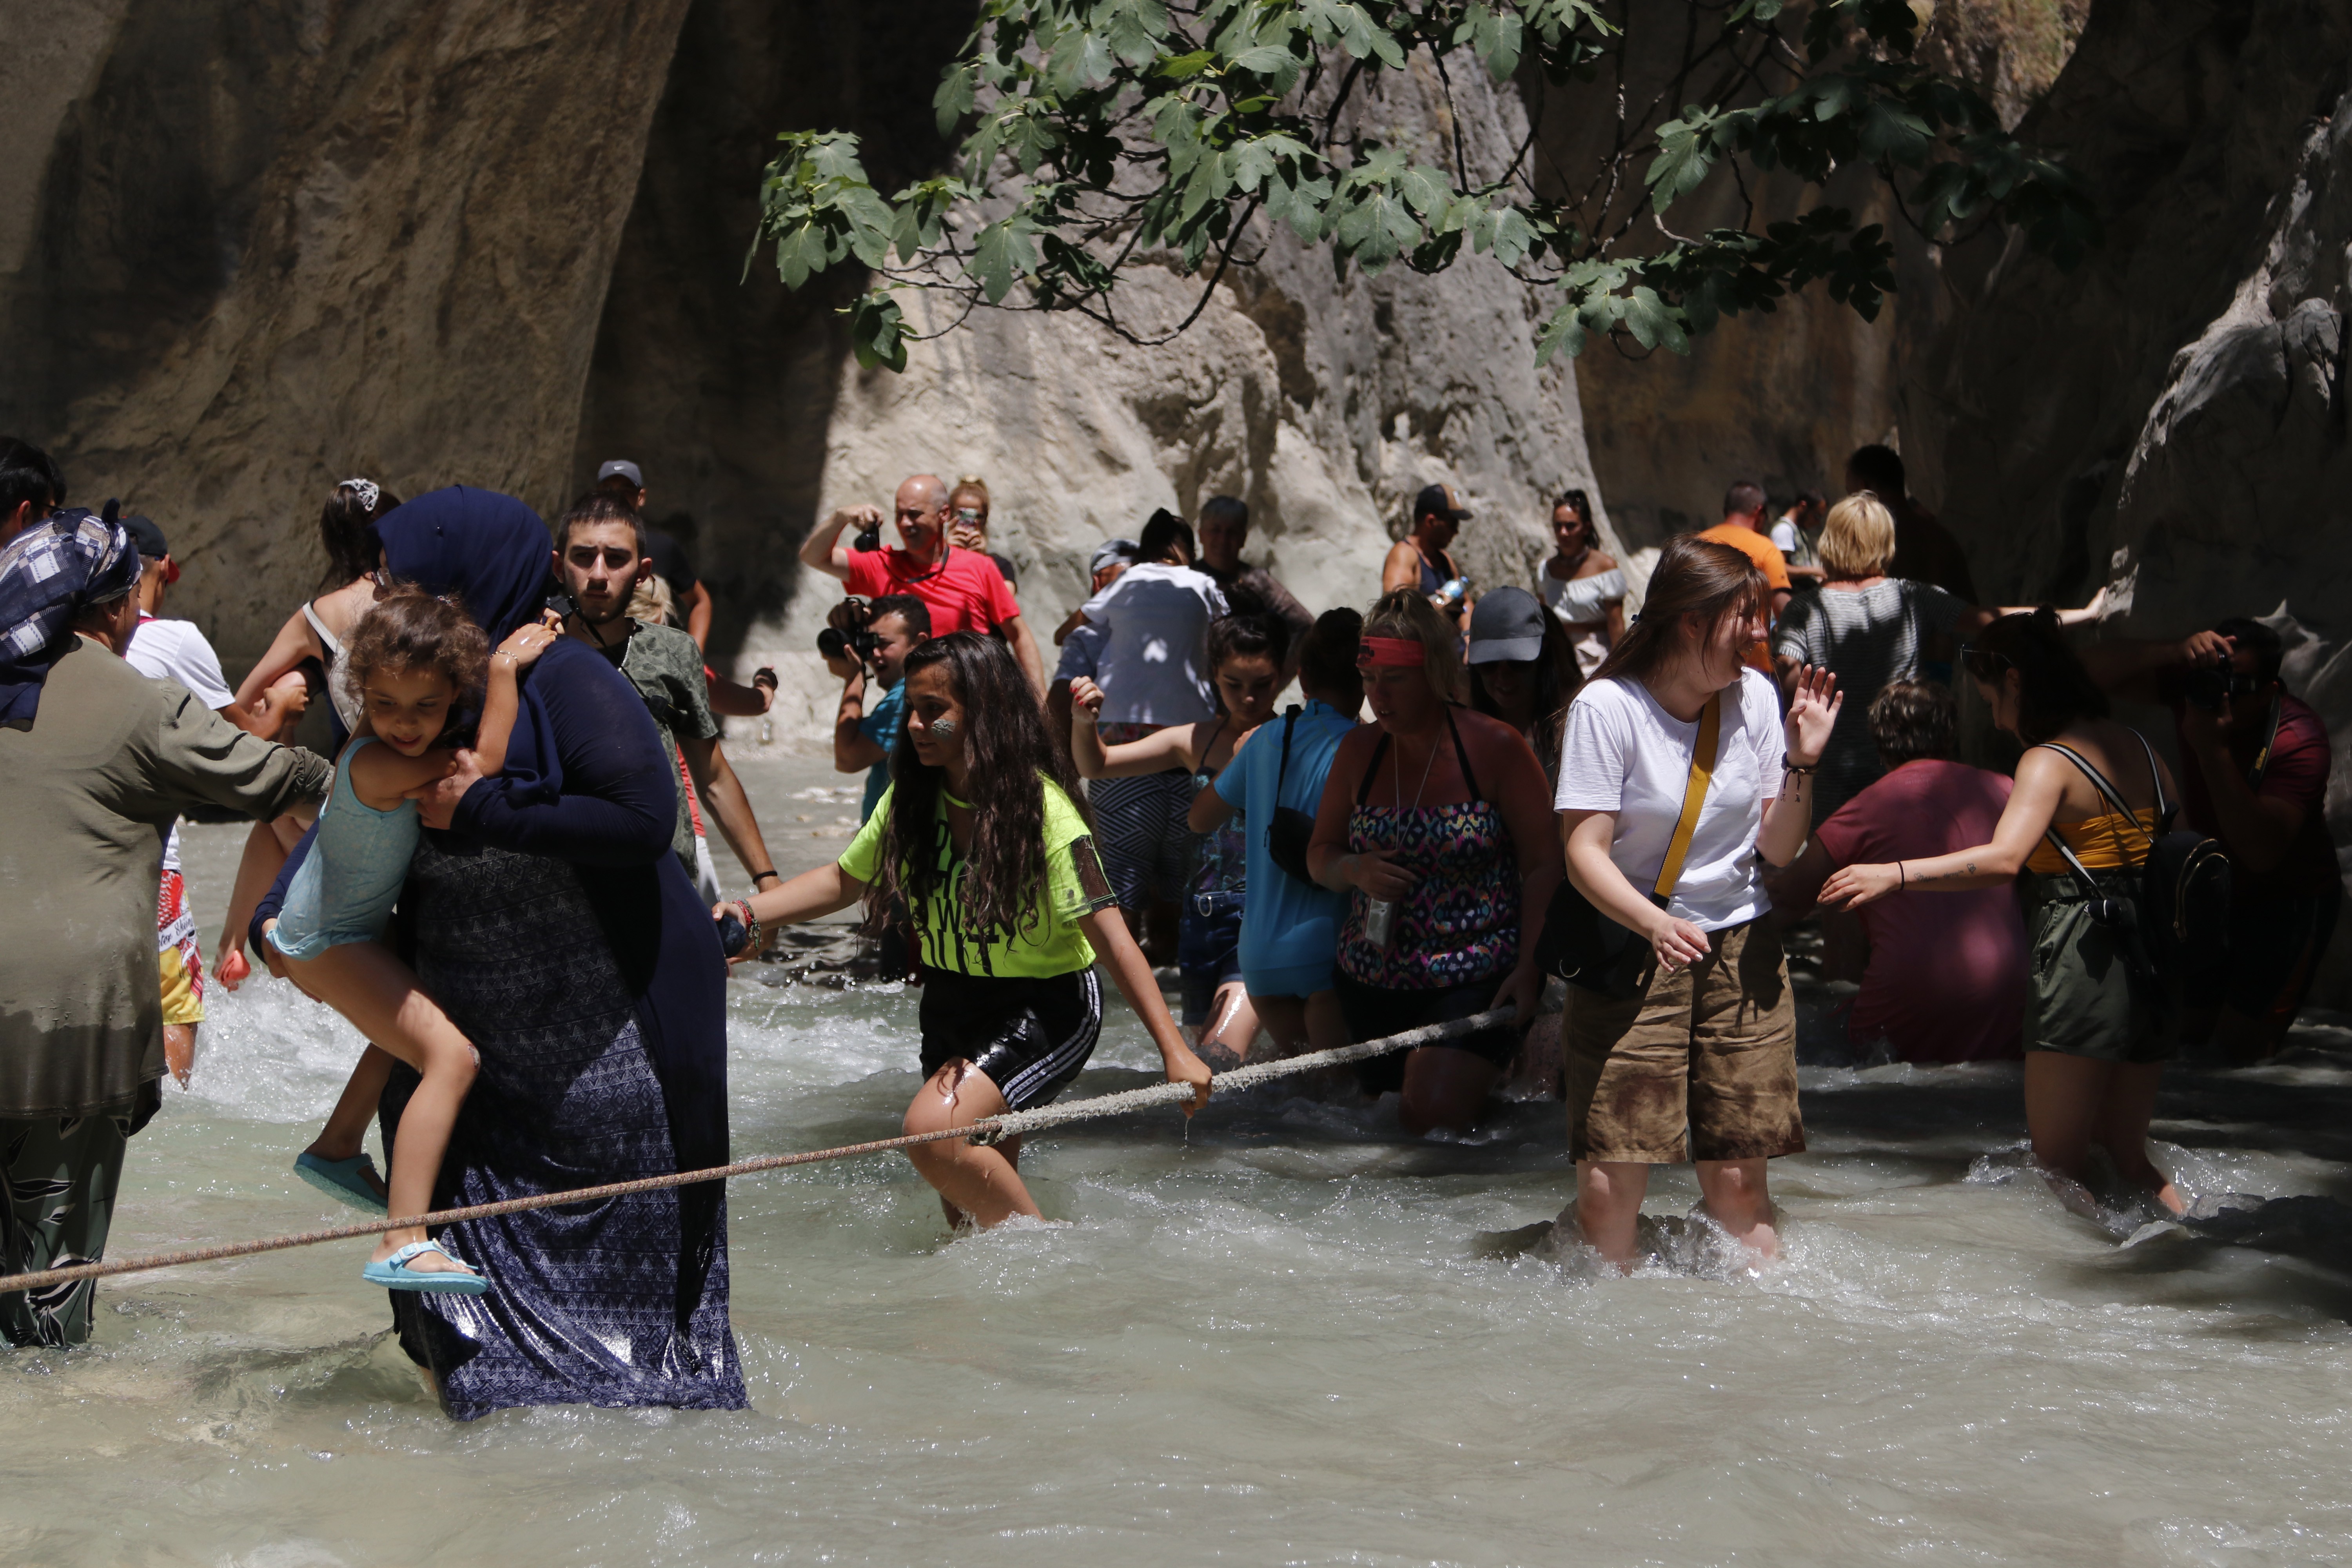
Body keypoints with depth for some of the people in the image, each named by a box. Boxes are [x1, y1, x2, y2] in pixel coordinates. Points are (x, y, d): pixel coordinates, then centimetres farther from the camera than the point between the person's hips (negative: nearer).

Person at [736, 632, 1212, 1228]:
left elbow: (1108, 934, -22)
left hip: (1044, 1007, -7)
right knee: (965, 1201, 12)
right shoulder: (911, 798, -2)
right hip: (953, 1004, 7)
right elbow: (843, 881, 12)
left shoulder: (1043, 807, -21)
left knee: (934, 1130, -25)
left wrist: (1174, 1049, -25)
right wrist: (747, 912, -2)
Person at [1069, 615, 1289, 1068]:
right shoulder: (1197, 741, 10)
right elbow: (1096, 766, 13)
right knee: (1203, 1047, 12)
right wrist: (1084, 722, -7)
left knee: (1222, 1051, -22)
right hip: (1203, 916, 6)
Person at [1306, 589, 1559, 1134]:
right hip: (1372, 982, 5)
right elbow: (1320, 854, 16)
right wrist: (1355, 871, -9)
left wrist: (1529, 968, -14)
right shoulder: (1358, 752, 7)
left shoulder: (1495, 748, -6)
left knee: (1435, 1112, -21)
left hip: (1474, 981, -5)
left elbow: (1543, 865, -4)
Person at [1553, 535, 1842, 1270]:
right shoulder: (1607, 707, -10)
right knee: (1608, 1187, -11)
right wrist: (1654, 924, -32)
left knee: (1738, 1182, -1)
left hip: (1741, 952, 3)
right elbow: (1585, 853, -15)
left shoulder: (1756, 697, 2)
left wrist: (1802, 763, -10)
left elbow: (1778, 850, 6)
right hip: (1628, 949, -3)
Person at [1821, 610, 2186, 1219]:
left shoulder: (2048, 762, -12)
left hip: (2081, 959, -8)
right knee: (2128, 1155, 20)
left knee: (2058, 1167, -2)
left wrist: (1894, 875, -33)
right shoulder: (2138, 748, 11)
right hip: (2152, 957, 8)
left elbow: (2003, 859, -28)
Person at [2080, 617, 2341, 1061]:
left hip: (2286, 903, -5)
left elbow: (2262, 853, -41)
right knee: (2178, 1034, 7)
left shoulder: (2299, 739, -29)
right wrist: (2177, 654, -39)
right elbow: (2095, 668, -23)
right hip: (2212, 890, 5)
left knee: (2241, 1049, -7)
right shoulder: (2197, 682, -16)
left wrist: (2212, 748, -47)